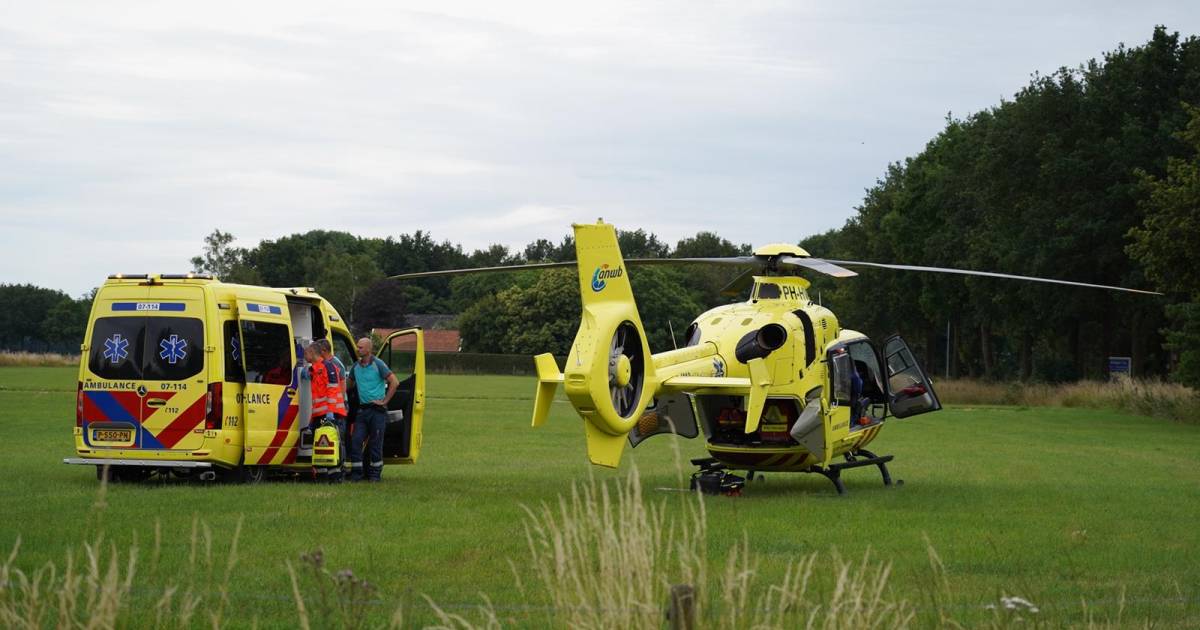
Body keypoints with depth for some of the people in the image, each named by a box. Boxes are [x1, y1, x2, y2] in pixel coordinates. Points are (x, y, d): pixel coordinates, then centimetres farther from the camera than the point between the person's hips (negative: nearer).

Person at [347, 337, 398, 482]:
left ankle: (375, 473, 9)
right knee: (356, 441, -3)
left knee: (375, 443, 0)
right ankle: (357, 472, 3)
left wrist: (384, 401, -11)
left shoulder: (378, 364, -8)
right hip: (362, 409, 5)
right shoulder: (356, 366, 10)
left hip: (377, 410, -5)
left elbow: (394, 382, -11)